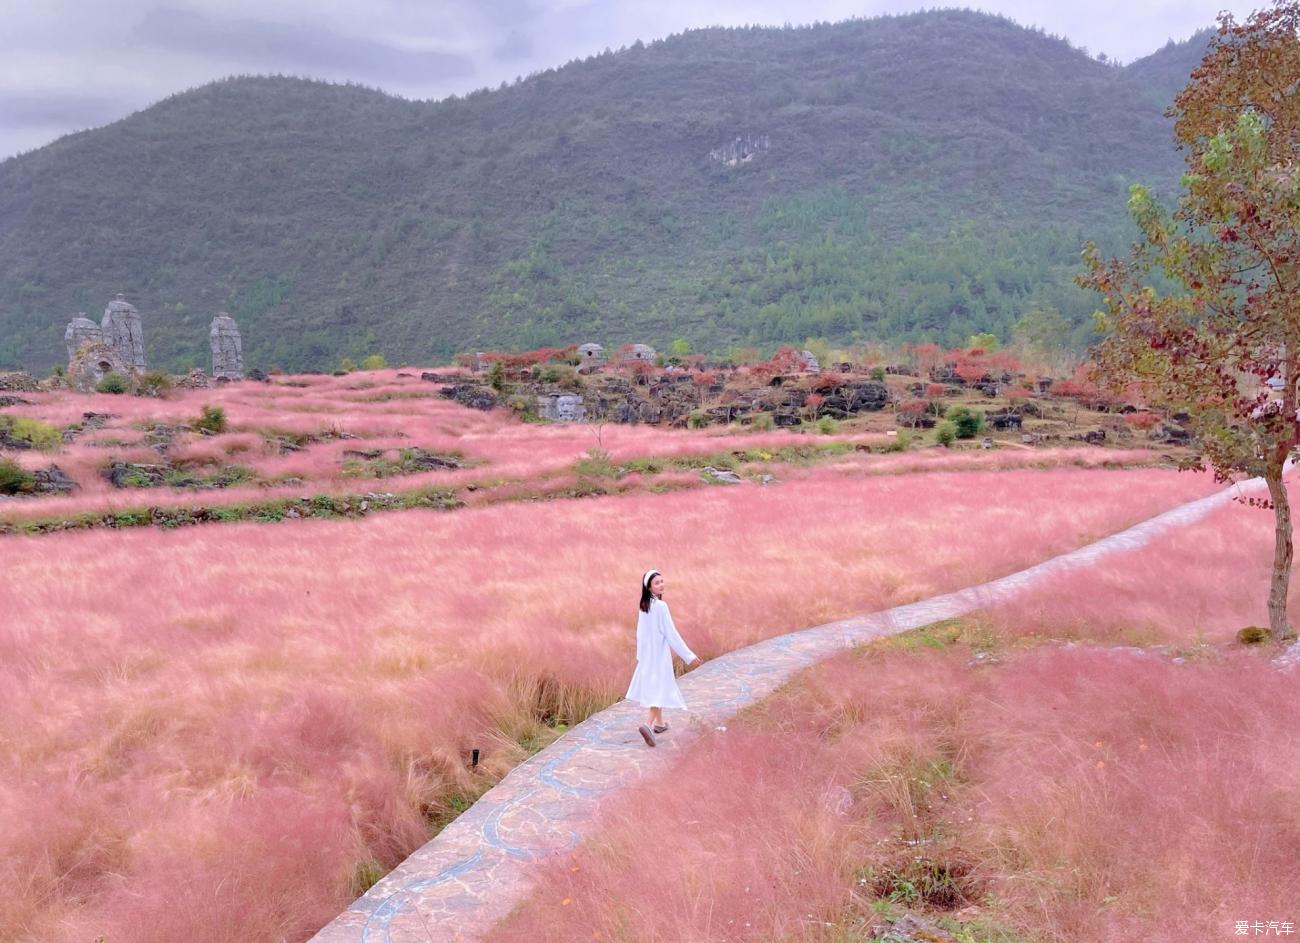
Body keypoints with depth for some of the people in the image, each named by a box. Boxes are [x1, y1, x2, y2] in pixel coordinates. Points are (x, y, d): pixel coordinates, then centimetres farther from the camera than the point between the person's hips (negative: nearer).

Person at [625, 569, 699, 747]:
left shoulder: (644, 606, 3)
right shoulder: (661, 606, -21)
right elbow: (671, 634, -20)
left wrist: (640, 654, 21)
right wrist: (688, 655, -15)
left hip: (648, 653, 8)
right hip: (660, 653, -8)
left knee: (654, 688, 21)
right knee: (661, 690, -5)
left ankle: (659, 723, 33)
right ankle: (648, 725, -19)